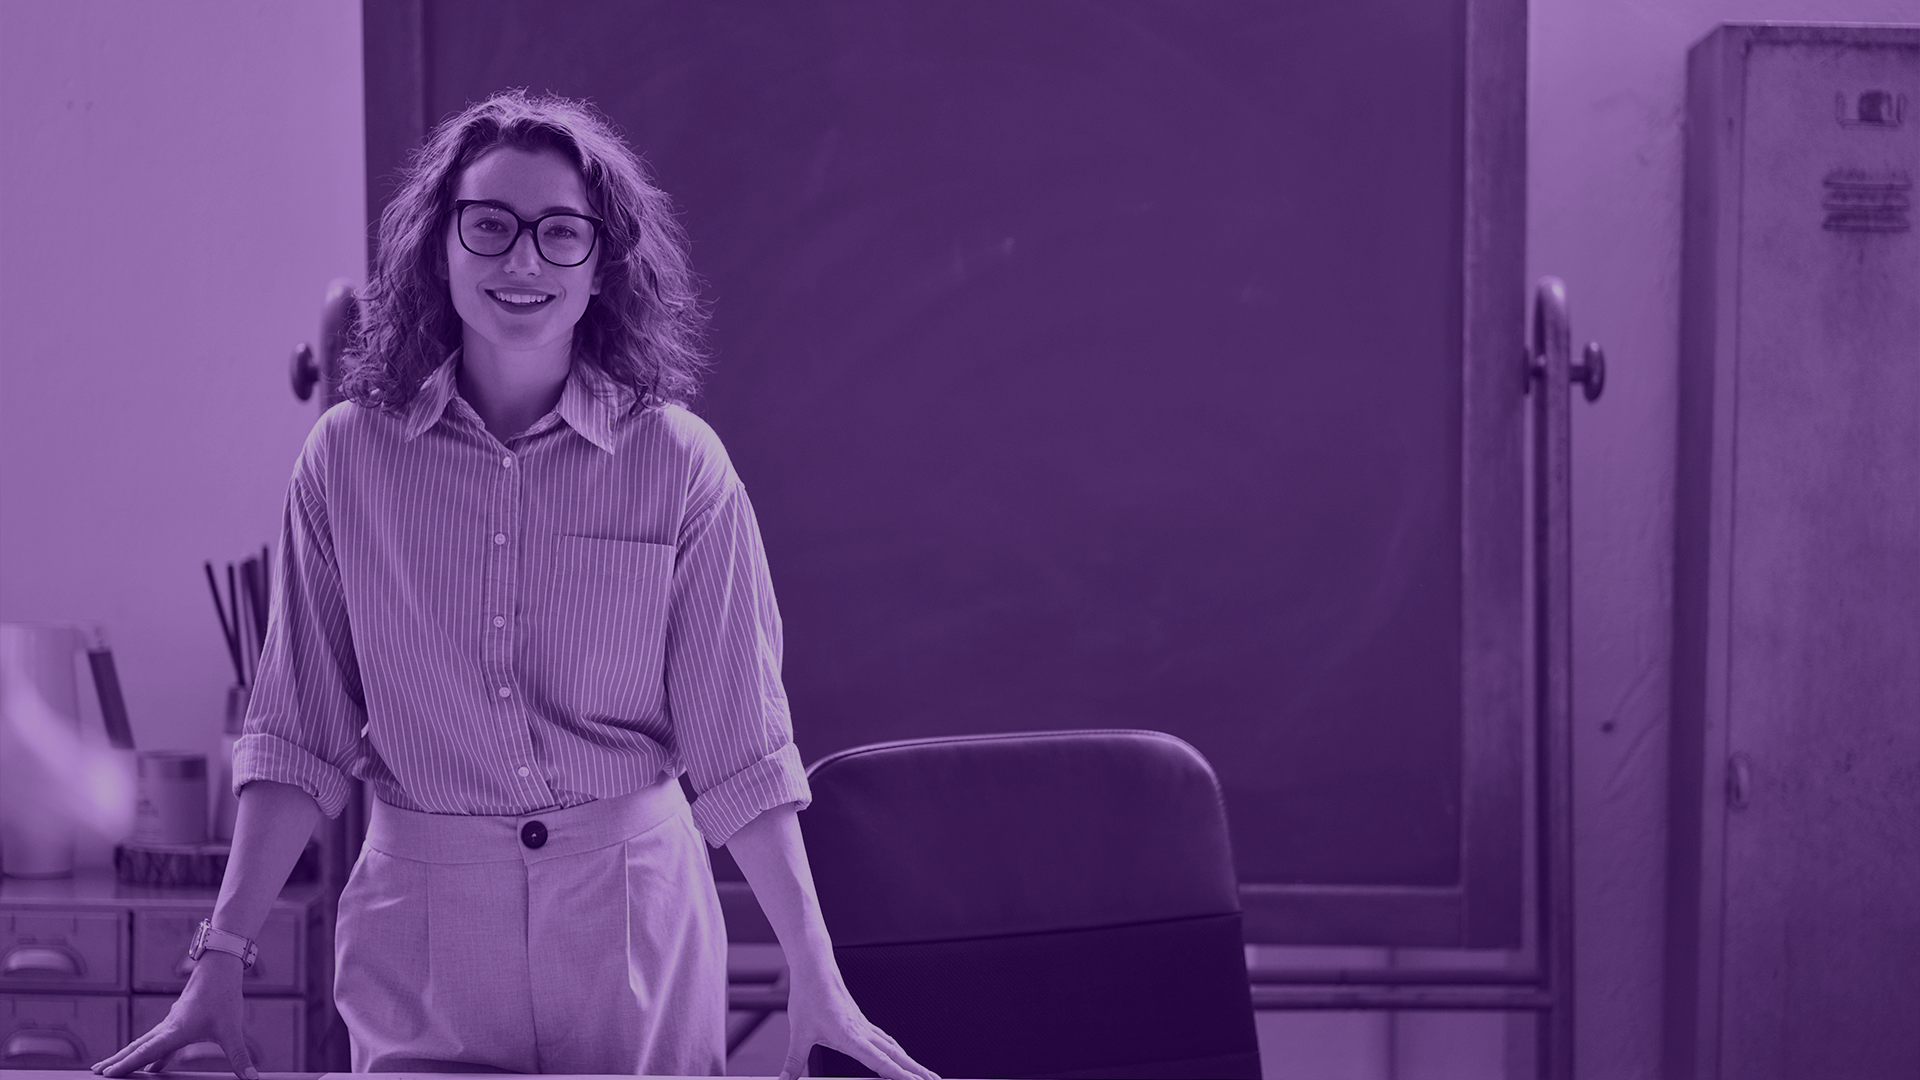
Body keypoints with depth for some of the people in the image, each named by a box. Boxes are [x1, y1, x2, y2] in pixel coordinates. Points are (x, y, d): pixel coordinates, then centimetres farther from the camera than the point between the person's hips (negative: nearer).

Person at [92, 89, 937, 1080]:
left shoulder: (677, 462, -6)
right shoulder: (348, 458, -2)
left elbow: (739, 746, -5)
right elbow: (299, 734, 1)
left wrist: (816, 983, -8)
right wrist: (220, 961, -4)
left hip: (635, 922, 0)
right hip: (418, 925, 1)